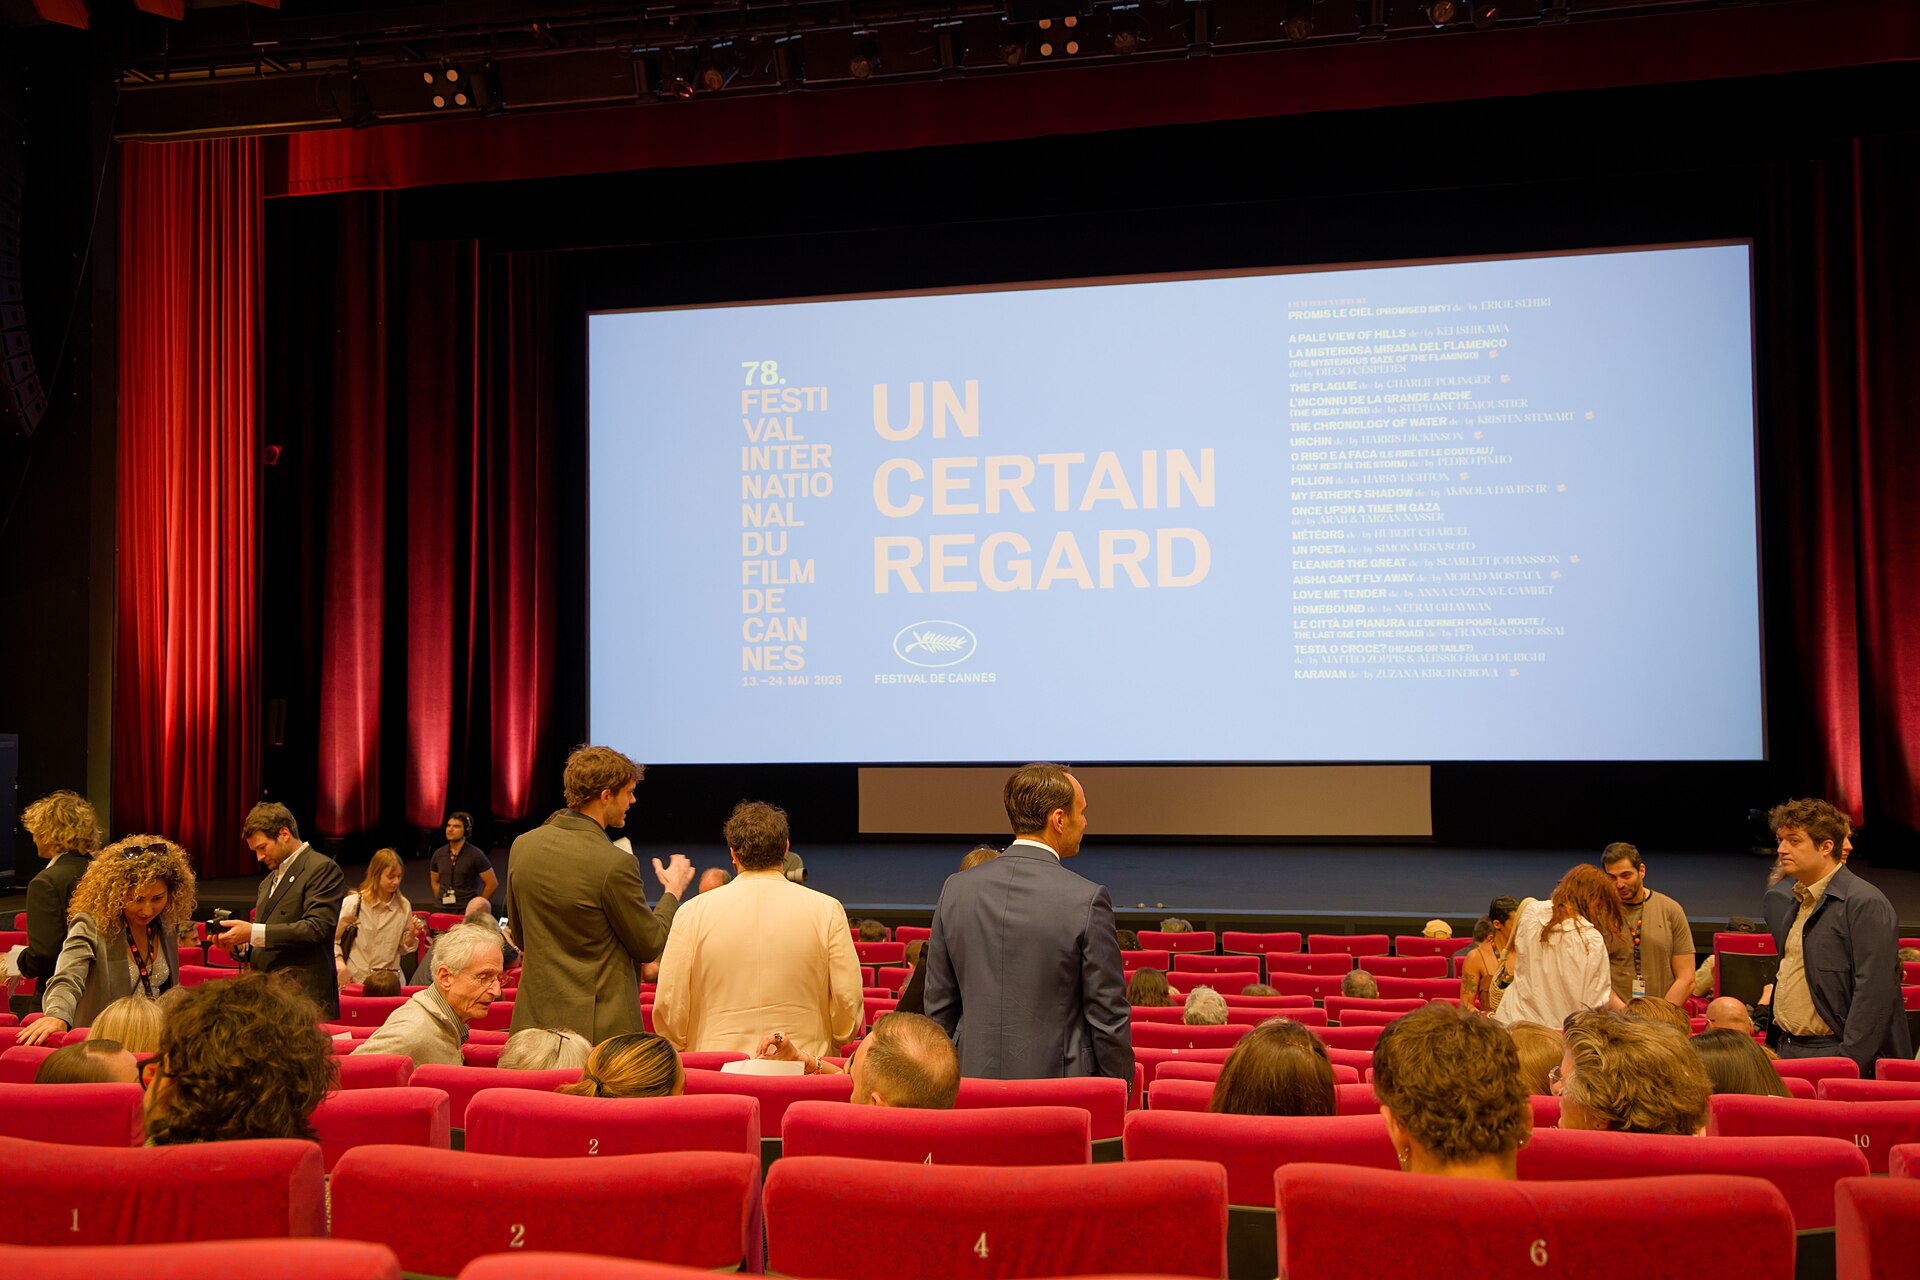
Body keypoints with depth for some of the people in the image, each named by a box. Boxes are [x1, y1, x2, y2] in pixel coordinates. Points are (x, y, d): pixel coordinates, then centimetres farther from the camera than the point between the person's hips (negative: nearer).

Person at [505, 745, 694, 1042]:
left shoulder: (523, 845, 1)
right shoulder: (615, 864, -19)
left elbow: (519, 935, 13)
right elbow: (650, 946, -7)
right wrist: (673, 891, 7)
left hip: (535, 1017, 7)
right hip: (599, 1025, -6)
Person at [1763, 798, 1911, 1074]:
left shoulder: (1865, 903, -12)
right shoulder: (1790, 903, 15)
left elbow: (1874, 991, -18)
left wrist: (1849, 1064, -21)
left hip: (1832, 1053, -8)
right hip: (1786, 1050, 8)